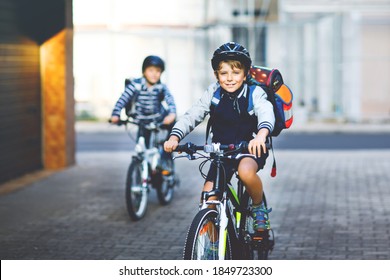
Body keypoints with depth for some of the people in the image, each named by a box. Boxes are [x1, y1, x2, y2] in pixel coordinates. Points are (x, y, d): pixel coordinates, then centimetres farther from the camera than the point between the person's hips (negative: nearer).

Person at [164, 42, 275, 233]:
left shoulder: (255, 93, -13)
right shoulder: (213, 93, -5)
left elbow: (266, 113, -31)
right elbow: (191, 116, -10)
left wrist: (261, 136, -54)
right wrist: (174, 137, -30)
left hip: (251, 147, -3)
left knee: (246, 171, -37)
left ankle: (259, 208, -7)